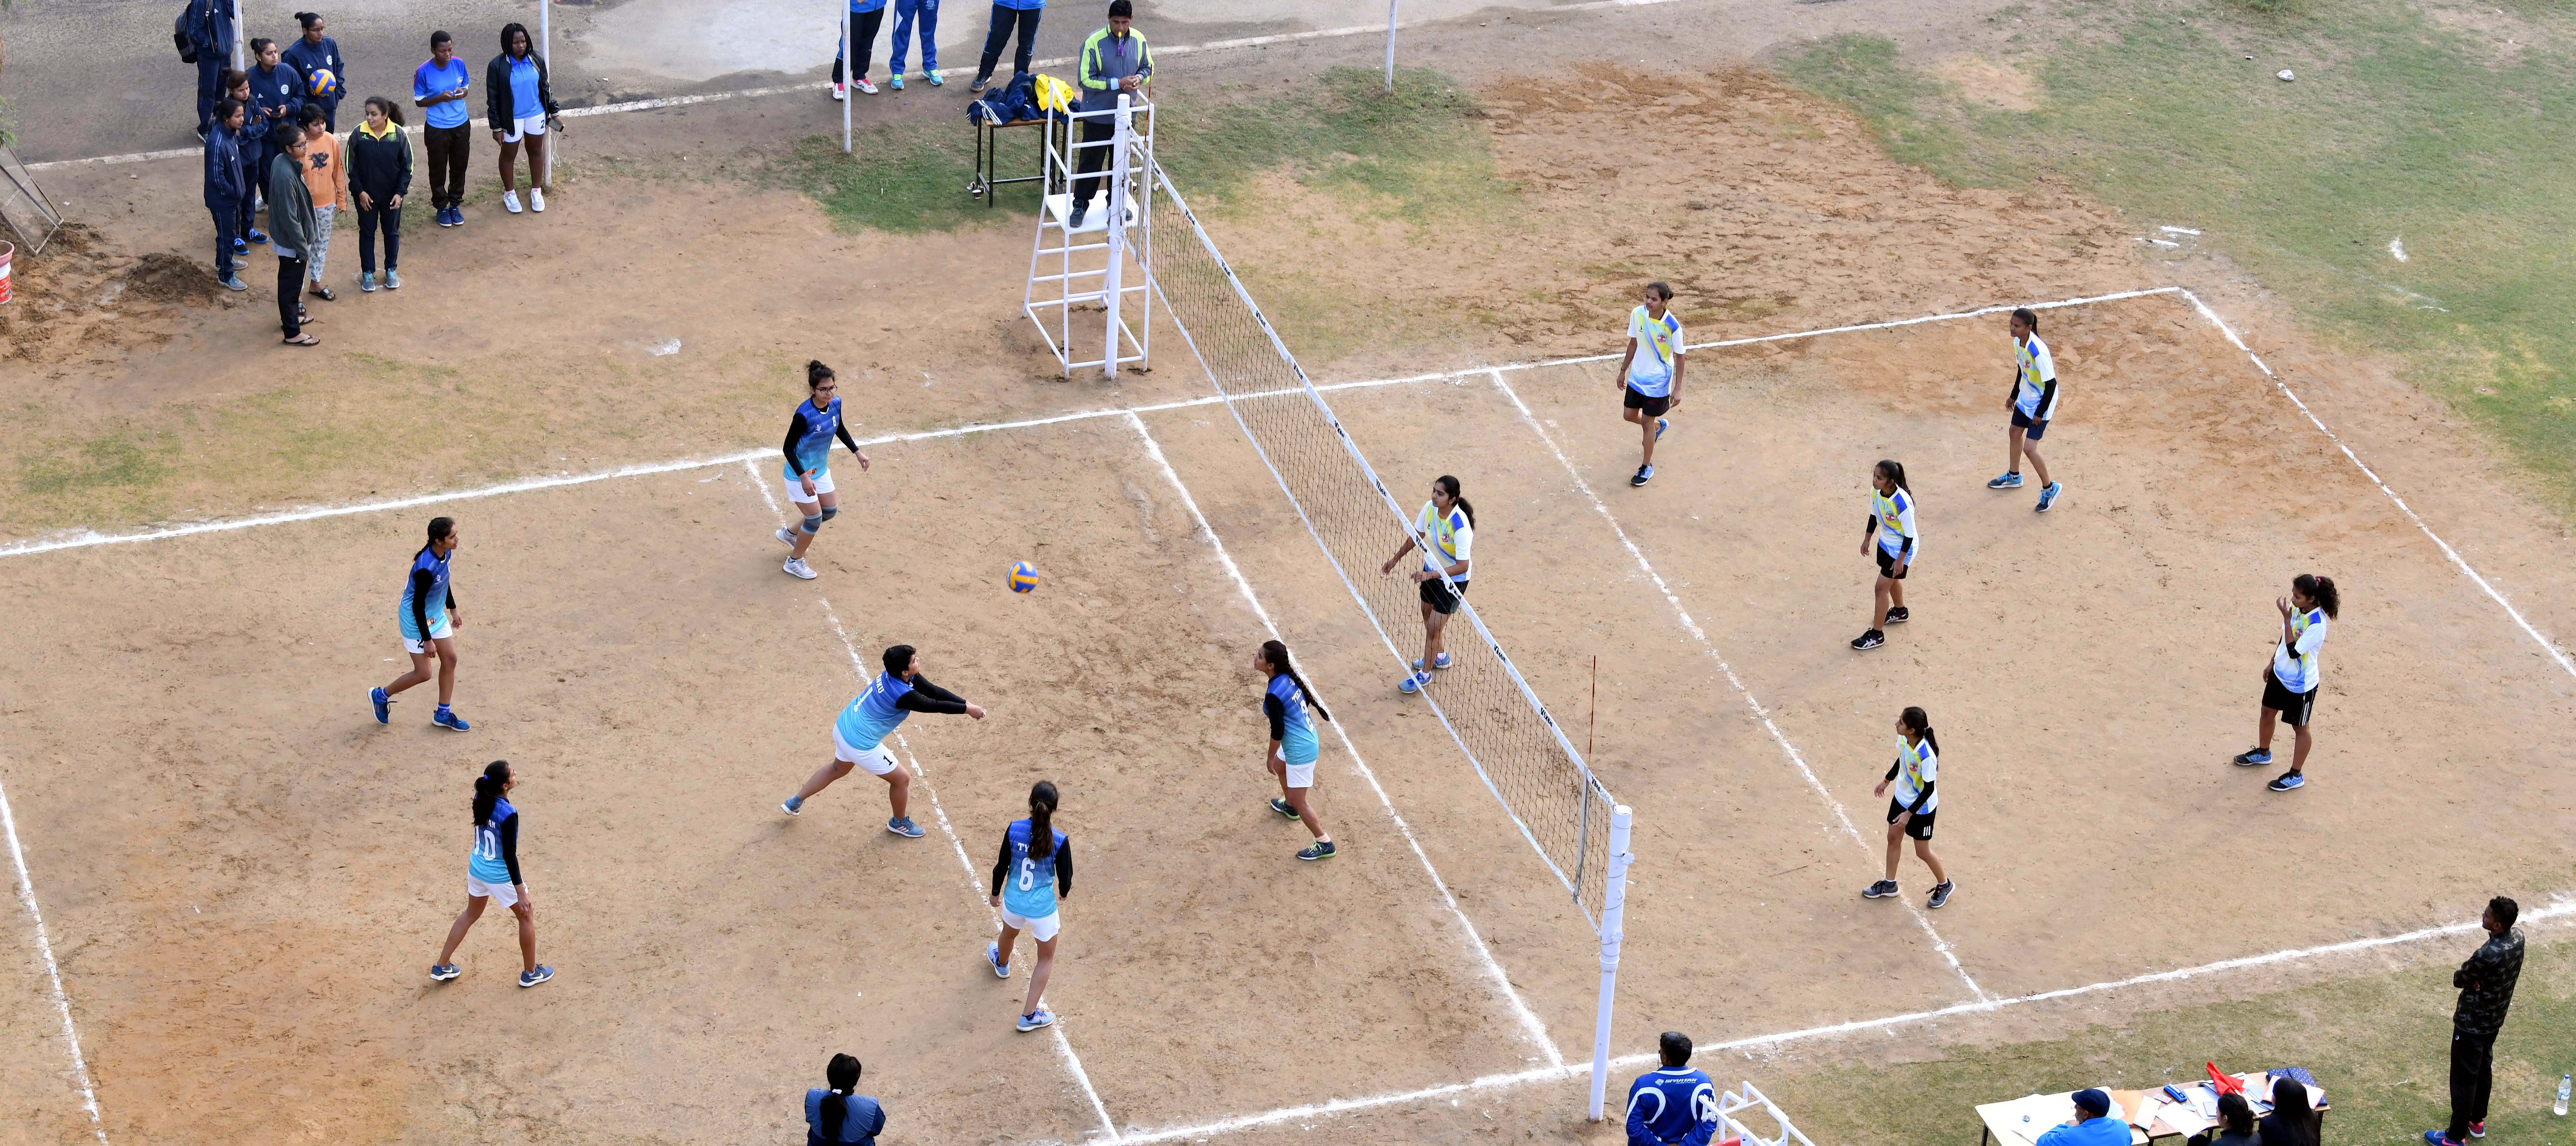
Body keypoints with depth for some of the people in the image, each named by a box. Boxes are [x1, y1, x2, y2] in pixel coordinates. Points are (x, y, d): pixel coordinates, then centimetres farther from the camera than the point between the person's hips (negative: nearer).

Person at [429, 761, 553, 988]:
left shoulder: (480, 799, -11)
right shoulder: (508, 815, -31)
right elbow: (510, 855, -25)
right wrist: (521, 893, -20)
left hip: (477, 869, 7)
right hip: (501, 876, -7)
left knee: (471, 914, 28)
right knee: (527, 916, 17)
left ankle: (441, 967, 35)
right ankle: (530, 973, 31)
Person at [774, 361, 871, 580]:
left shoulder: (835, 403, -12)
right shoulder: (804, 414, -33)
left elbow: (840, 430, 10)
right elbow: (788, 448, -23)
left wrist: (857, 452, 6)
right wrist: (804, 477, -28)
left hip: (820, 469, 8)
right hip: (799, 473, -8)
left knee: (831, 511, 20)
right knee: (815, 519, 1)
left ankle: (790, 533, 44)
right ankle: (795, 562, 24)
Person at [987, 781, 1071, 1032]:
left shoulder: (1014, 830, -16)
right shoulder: (1059, 841, -22)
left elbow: (1002, 867, -5)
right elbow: (1065, 880, -10)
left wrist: (995, 893, 14)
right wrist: (1063, 894, 15)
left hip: (1013, 901, 3)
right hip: (1043, 907, -3)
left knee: (1009, 933, 38)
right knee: (1046, 958, 19)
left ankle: (1001, 964, 71)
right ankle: (1030, 1015, 21)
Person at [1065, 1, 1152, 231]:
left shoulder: (1139, 41, -6)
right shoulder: (1094, 43, -20)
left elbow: (1148, 68, 9)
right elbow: (1087, 79, -19)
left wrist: (1139, 78, -15)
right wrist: (1118, 84, -25)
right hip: (1098, 115, -4)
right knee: (1091, 161, 5)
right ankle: (1080, 205, 18)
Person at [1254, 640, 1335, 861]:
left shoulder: (1274, 696, -33)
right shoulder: (1291, 676, -8)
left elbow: (1277, 732, -23)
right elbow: (1308, 699, 9)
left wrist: (1270, 757, -5)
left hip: (1299, 749, -10)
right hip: (1308, 734, 10)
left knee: (1300, 801, 4)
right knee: (1280, 767, 37)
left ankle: (1325, 844, 16)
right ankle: (1289, 806, 63)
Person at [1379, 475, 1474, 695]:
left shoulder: (1460, 526, -36)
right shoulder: (1430, 508, -15)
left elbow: (1462, 566, -33)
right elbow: (1417, 536, 4)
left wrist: (1430, 575, -40)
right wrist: (1396, 559, 9)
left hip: (1453, 581, -8)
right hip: (1431, 572, 8)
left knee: (1433, 628, -1)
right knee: (1428, 615, 26)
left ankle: (1424, 675, 20)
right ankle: (1440, 657, 51)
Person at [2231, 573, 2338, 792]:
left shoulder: (2317, 625, -33)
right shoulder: (2296, 609, -8)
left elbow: (2294, 651, -35)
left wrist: (2287, 618, -34)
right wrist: (2272, 663, 18)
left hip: (2301, 685, -8)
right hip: (2281, 673, 8)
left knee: (2300, 728, 11)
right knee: (2267, 713, 25)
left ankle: (2296, 776, 27)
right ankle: (2263, 753, 51)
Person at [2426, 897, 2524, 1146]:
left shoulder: (2487, 955, -37)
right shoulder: (2518, 938, -11)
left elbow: (2458, 979, -21)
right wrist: (2477, 980, -16)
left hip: (2472, 1024, -8)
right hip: (2495, 1019, 8)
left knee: (2464, 1079, 8)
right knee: (2484, 1069, 26)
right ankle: (2477, 1121, 44)